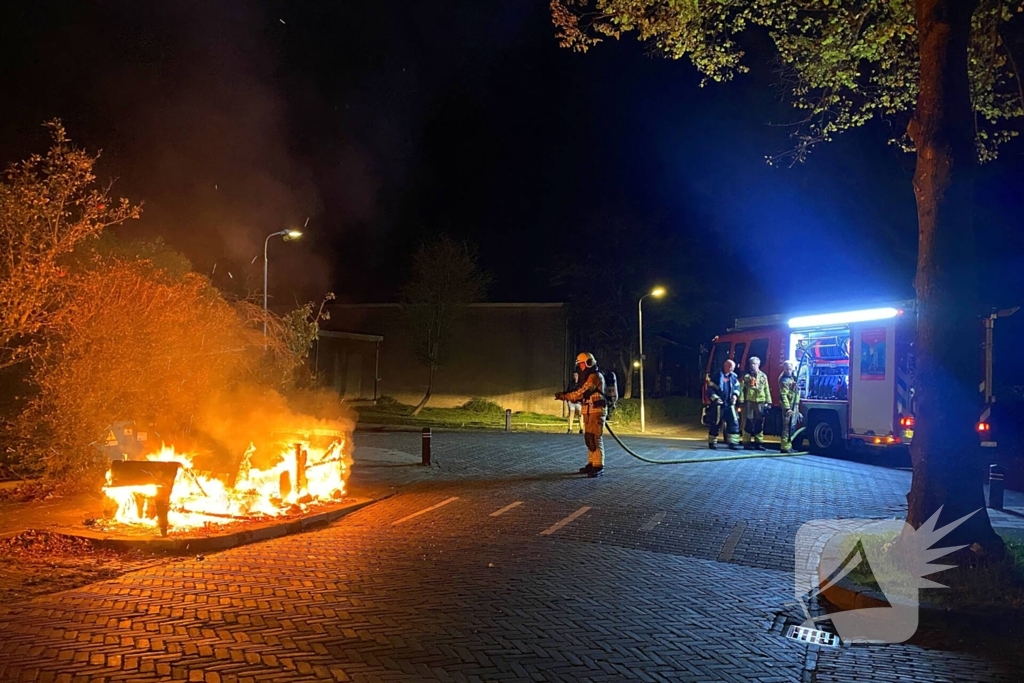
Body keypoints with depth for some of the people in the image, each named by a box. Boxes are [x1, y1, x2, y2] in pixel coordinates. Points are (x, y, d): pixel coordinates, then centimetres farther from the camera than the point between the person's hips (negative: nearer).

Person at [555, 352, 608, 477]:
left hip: (596, 411, -10)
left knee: (595, 438, -13)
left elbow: (582, 392, -19)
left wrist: (565, 396, -13)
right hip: (589, 411, 10)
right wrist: (566, 396, 0)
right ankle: (592, 463, 16)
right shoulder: (588, 377, 19)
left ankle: (598, 466, -14)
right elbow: (582, 395, 14)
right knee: (589, 438, 10)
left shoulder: (595, 376, -13)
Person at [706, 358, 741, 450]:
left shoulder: (733, 377, 6)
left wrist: (735, 395, 1)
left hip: (730, 404, 5)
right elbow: (710, 389, -6)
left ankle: (732, 442, 4)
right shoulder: (717, 376, -8)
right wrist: (715, 398, -17)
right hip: (719, 404, -5)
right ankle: (712, 442, 15)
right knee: (716, 424, 2)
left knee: (734, 423, -2)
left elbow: (737, 387, 19)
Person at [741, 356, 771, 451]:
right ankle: (746, 443, 2)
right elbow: (742, 389, 2)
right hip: (749, 402, -2)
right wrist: (741, 401, -8)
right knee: (748, 423, -2)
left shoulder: (763, 376, 13)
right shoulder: (746, 376, 6)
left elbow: (766, 389, 13)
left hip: (760, 402, 2)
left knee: (759, 424, 5)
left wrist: (768, 402, 6)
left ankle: (759, 442, 11)